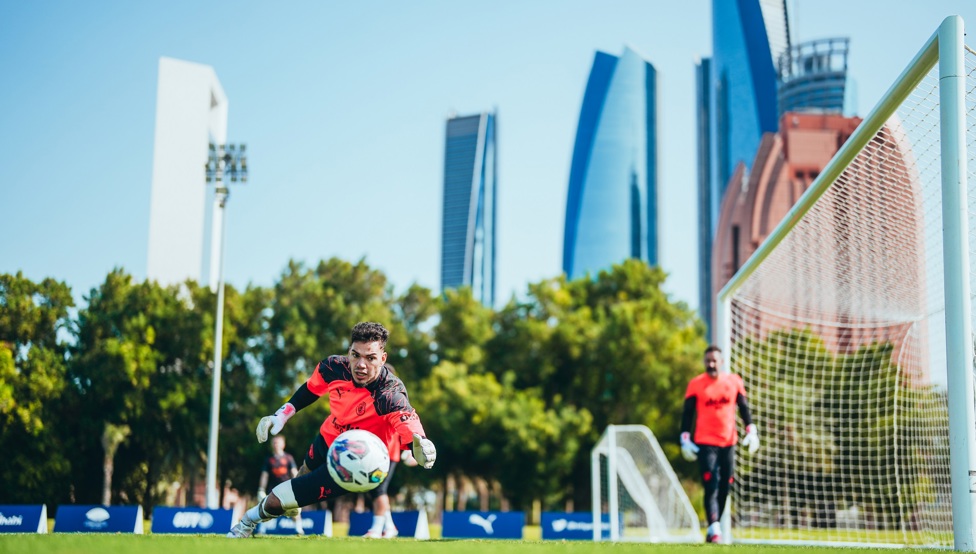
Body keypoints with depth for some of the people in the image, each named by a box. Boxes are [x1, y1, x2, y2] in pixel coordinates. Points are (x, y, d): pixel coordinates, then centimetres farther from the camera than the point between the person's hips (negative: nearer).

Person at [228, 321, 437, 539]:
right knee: (304, 475, 36)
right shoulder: (334, 367, -22)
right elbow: (311, 388, 1)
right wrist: (282, 414, -1)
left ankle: (250, 520, 32)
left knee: (276, 501, -4)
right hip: (327, 438, 5)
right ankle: (291, 507, 72)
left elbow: (407, 421, -56)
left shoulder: (390, 394, -38)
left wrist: (418, 443, -77)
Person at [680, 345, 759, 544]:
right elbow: (687, 414, 2)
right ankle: (714, 530, -18)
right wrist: (685, 439, -4)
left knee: (725, 487, 6)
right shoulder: (696, 385, 0)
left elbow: (744, 408, 13)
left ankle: (714, 529, 18)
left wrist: (751, 431, 4)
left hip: (729, 442, 3)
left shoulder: (734, 381, 7)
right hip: (706, 443, -3)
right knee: (711, 486, -14)